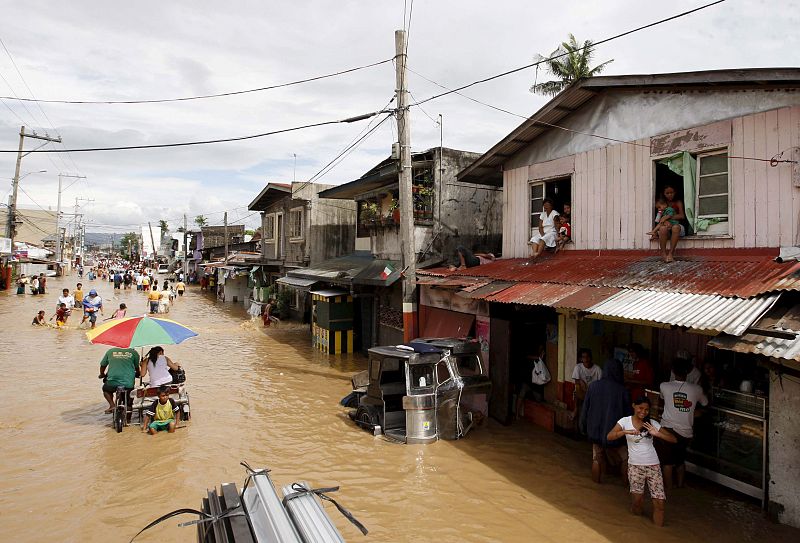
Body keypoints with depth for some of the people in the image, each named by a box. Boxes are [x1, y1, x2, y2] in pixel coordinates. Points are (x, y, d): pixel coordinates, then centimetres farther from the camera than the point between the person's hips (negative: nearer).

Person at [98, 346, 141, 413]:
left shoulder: (110, 351, 11)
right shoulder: (133, 352, 8)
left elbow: (103, 365, 21)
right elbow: (137, 367, 19)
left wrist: (102, 374, 42)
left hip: (113, 381, 0)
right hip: (129, 383, 0)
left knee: (106, 389, 30)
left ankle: (112, 405, 11)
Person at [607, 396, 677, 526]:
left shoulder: (652, 423, 2)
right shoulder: (625, 421, -2)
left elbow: (673, 439, -2)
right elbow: (609, 437, -14)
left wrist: (656, 433, -19)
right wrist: (626, 432, -30)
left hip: (653, 465, 1)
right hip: (635, 465, -1)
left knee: (659, 502, -5)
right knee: (637, 499, -2)